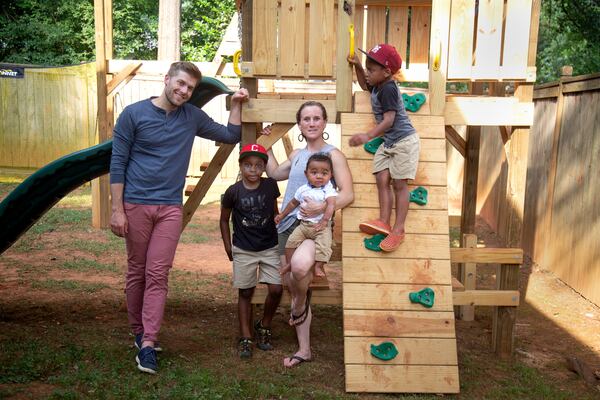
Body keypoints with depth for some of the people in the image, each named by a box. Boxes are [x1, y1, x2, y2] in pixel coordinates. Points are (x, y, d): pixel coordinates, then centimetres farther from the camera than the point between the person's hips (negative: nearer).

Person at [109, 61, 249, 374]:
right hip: (135, 204, -1)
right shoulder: (134, 113, -2)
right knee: (137, 272, 9)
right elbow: (117, 163, -3)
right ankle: (138, 331, 26)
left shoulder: (192, 117, 7)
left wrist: (236, 104, 7)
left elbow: (231, 136, 18)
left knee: (157, 275, -3)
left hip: (170, 207, 2)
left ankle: (148, 344, -1)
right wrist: (116, 209, -7)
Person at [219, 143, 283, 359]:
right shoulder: (233, 192, -11)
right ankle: (245, 339, 16)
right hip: (243, 250, -1)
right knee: (245, 293, 6)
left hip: (270, 247, 2)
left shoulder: (270, 186, -6)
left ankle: (264, 327, 22)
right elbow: (224, 220, 3)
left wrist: (280, 236, 12)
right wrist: (228, 247, 1)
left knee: (276, 290, -3)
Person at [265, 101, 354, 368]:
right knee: (292, 286, 7)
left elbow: (347, 194, -8)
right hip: (288, 225, 7)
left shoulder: (333, 154, -1)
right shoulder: (296, 155, 19)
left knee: (300, 265, -38)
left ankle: (301, 302, -3)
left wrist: (323, 206, -24)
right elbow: (275, 173, 35)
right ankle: (303, 350, 19)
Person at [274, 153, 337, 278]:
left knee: (324, 244, -25)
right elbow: (293, 203, 22)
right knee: (291, 240, -6)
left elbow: (331, 205, -23)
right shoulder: (303, 189, 7)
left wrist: (325, 220, -39)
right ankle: (288, 264, 6)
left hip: (322, 226, -4)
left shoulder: (328, 190, -8)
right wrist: (282, 215, 25)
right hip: (304, 224, 4)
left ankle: (318, 266, -17)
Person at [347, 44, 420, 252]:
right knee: (382, 180, -2)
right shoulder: (377, 86, 9)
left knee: (399, 183, -7)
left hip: (404, 140, -9)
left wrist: (368, 136, -35)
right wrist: (357, 66, 16)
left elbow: (389, 120, -26)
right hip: (388, 142, 9)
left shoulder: (388, 89, -20)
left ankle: (398, 230, -3)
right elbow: (364, 85, 32)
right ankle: (384, 222, -4)